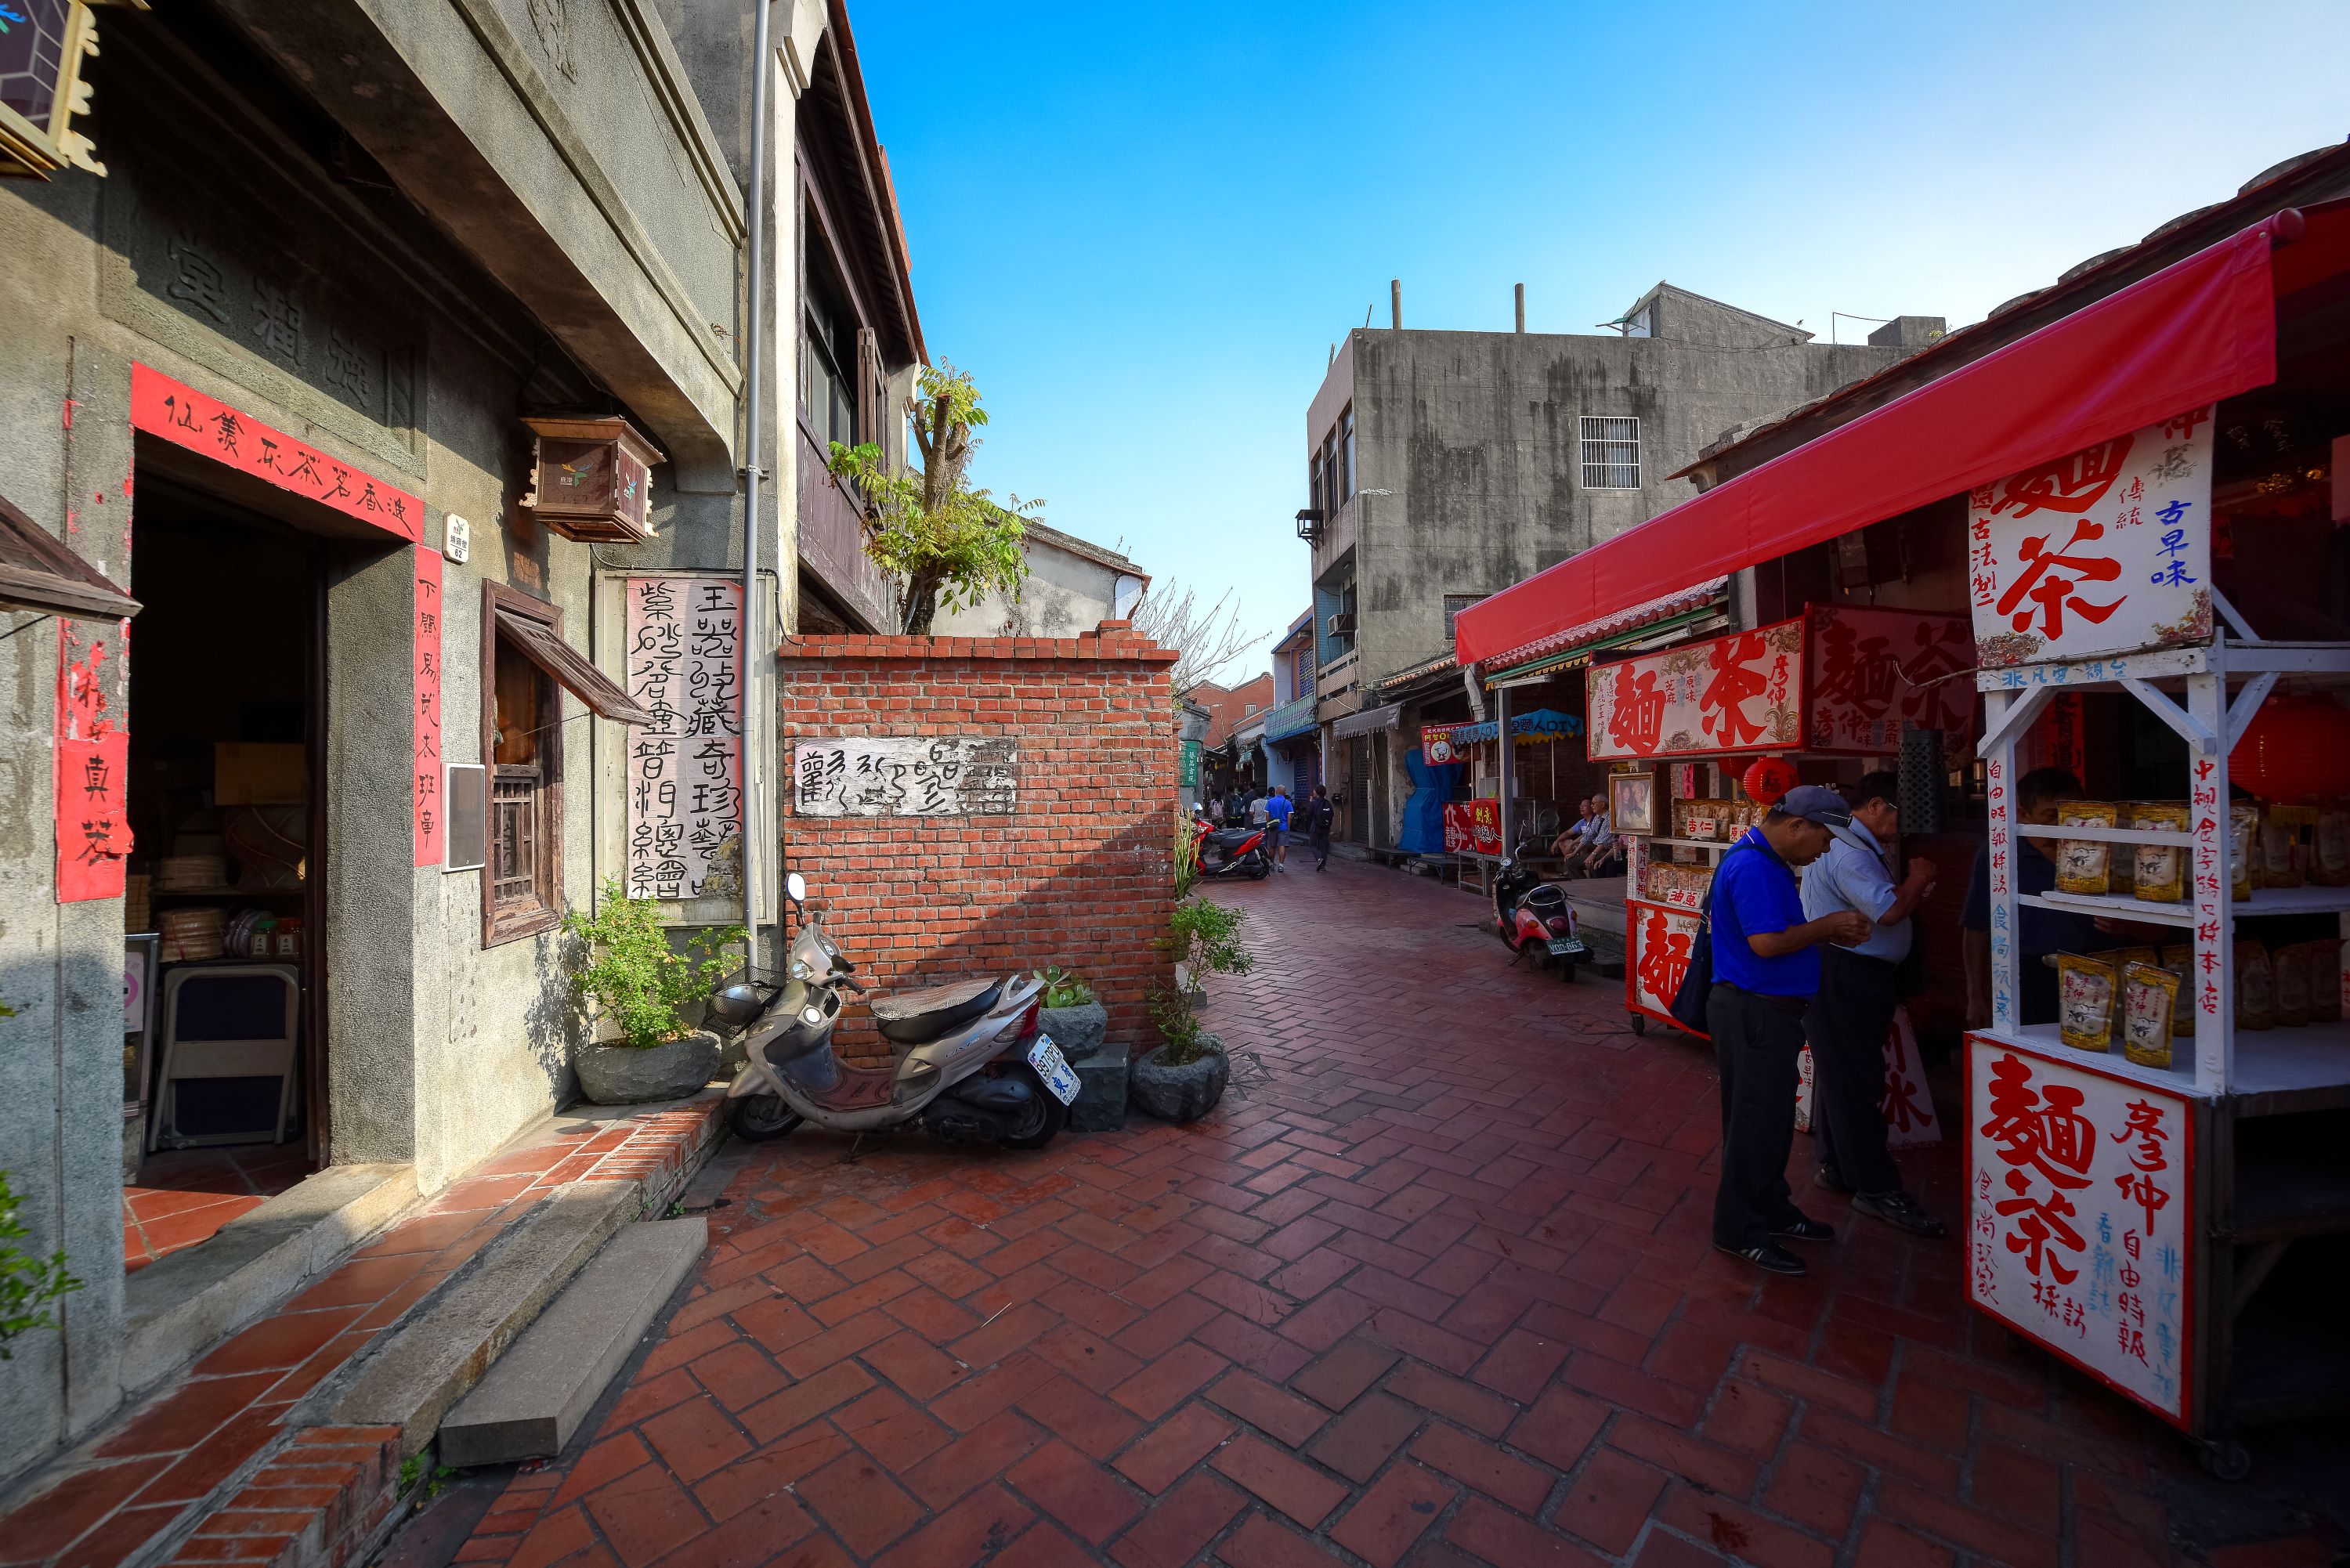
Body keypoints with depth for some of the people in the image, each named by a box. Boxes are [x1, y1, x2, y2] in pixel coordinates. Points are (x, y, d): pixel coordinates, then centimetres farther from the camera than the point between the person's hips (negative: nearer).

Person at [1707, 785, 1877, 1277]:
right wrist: (1828, 926, -13)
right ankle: (1740, 1231, 12)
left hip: (1770, 1010, 10)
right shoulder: (1752, 866, -20)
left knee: (1773, 1119, 21)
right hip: (1753, 1011, -10)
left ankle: (1772, 1210, 36)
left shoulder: (1770, 863, 14)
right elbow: (1766, 943, -25)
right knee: (1754, 1122, 0)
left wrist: (1830, 933, 7)